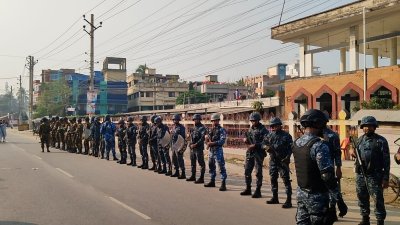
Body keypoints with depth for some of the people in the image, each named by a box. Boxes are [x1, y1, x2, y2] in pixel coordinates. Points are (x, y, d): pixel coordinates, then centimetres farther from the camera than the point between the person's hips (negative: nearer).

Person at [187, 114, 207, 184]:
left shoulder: (202, 128, -9)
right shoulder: (194, 128, 16)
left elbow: (202, 138, -18)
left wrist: (195, 144, -20)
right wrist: (191, 144, 5)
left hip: (199, 148, -9)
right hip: (192, 148, 9)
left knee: (201, 163, -6)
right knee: (192, 162, 15)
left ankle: (201, 178, -5)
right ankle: (193, 176, 26)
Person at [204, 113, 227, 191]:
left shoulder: (221, 130, -8)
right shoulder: (211, 130, 13)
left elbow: (222, 141, -17)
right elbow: (207, 139, 19)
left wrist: (212, 143, -19)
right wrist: (208, 142, -4)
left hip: (218, 151, -8)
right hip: (211, 150, 8)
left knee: (221, 167, -8)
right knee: (211, 166, 15)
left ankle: (223, 184, -7)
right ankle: (212, 181, 28)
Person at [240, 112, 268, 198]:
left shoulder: (263, 130, -9)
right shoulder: (251, 128, 13)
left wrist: (255, 145, -23)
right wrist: (245, 139, 1)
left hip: (259, 153, -7)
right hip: (250, 152, 7)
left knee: (258, 172, -2)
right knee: (247, 171, 10)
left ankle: (258, 191, 4)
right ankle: (248, 189, 22)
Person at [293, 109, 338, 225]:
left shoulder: (296, 143, 3)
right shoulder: (319, 145, -20)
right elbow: (327, 173, -23)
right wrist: (334, 186, -6)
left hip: (301, 192, 7)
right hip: (317, 195, -7)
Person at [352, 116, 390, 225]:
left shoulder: (381, 141, -6)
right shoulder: (360, 139, 12)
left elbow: (386, 161, -9)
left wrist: (386, 178, -14)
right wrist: (355, 154, 2)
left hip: (374, 176, -6)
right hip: (360, 175, 6)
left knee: (378, 200, -4)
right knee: (362, 199, 14)